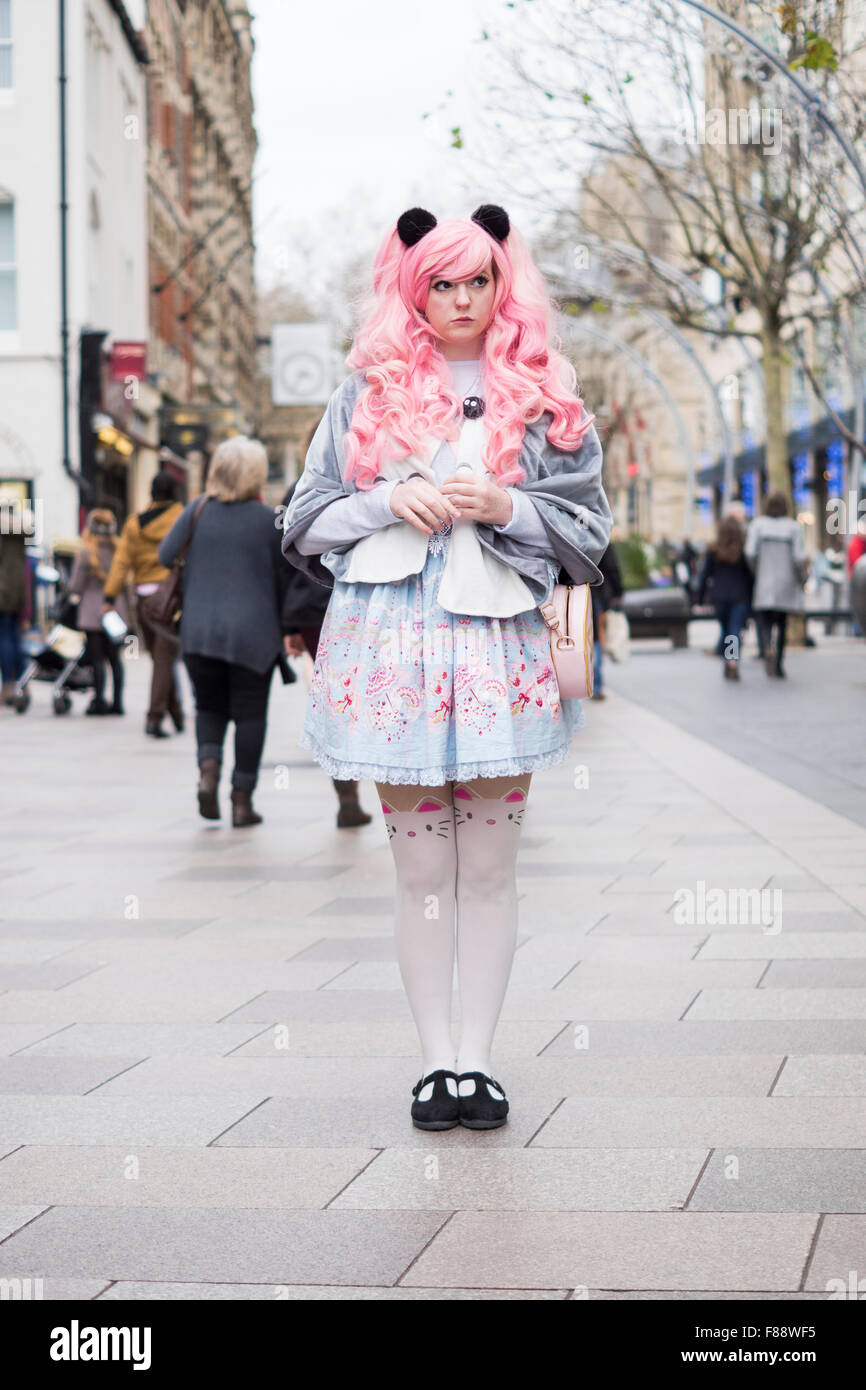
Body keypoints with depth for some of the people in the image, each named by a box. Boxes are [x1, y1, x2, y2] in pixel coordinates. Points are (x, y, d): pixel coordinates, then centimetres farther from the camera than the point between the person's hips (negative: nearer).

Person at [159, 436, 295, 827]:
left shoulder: (197, 510, 1)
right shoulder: (268, 519, -4)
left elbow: (165, 556, 6)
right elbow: (283, 577, 2)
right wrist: (282, 625, 15)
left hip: (199, 630, 2)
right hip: (252, 632, -2)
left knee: (209, 706, 18)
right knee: (249, 714, 6)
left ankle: (208, 770, -7)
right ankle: (242, 800, 5)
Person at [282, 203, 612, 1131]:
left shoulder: (544, 395, 10)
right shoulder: (367, 391, 11)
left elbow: (590, 528, 9)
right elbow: (306, 522, 10)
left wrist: (506, 506, -7)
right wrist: (390, 501, -7)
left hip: (501, 643, 0)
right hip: (393, 639, 0)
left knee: (489, 870, 2)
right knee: (422, 871, 2)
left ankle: (475, 1058, 10)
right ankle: (436, 1062, 9)